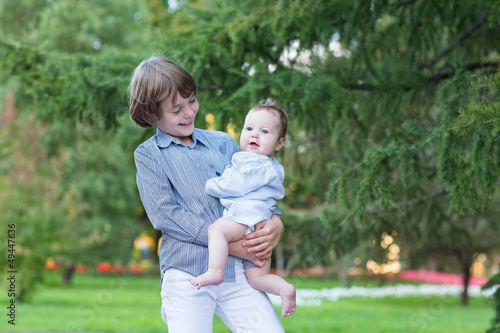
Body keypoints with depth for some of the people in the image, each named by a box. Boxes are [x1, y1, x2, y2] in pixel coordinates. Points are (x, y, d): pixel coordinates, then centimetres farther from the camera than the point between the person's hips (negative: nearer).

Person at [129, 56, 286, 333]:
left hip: (237, 272, 3)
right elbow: (164, 213, -5)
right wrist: (228, 244, -12)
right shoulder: (147, 154, 7)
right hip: (187, 273, -3)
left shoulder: (224, 143, 18)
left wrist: (276, 222, -6)